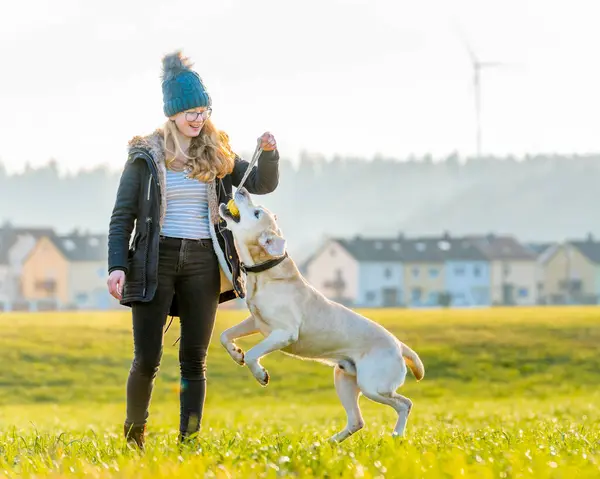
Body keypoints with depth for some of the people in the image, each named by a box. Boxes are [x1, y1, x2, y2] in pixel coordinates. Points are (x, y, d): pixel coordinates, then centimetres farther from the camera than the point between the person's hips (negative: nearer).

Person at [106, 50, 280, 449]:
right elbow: (123, 216, 0)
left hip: (202, 263, 3)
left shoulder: (216, 155, 10)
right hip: (156, 261, -2)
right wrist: (117, 265, -11)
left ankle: (189, 442, 4)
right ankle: (134, 434, 18)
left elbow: (262, 184, 3)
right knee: (147, 358, -4)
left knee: (194, 360, 2)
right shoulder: (146, 154, 1)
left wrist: (269, 153, -17)